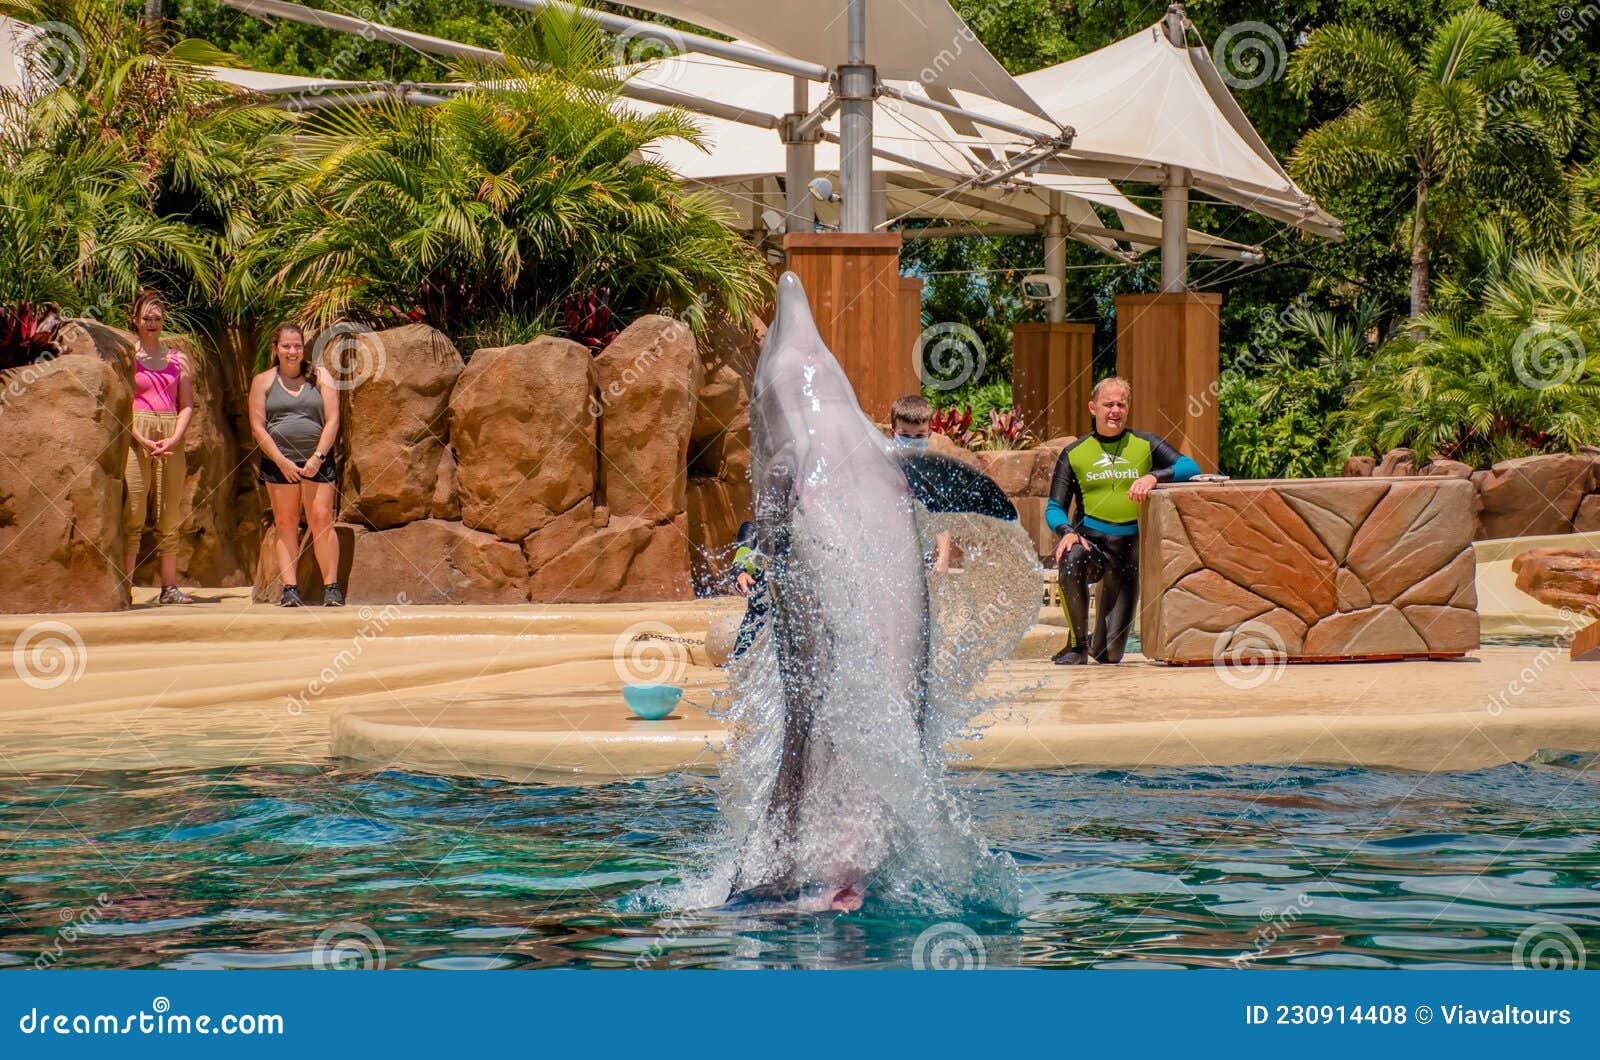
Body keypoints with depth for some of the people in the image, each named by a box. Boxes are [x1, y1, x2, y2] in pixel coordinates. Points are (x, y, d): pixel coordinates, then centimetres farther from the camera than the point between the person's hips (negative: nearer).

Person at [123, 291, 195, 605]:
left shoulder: (177, 359, 13)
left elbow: (188, 405, 10)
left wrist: (174, 439, -7)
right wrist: (144, 441, -14)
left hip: (171, 440, 3)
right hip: (136, 438, -3)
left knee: (170, 515, 3)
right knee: (133, 513, -8)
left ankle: (169, 586, 6)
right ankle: (125, 587, -9)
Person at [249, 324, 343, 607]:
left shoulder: (320, 376, 8)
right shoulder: (263, 381, 8)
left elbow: (332, 420, 1)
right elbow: (257, 426, 1)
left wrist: (317, 457, -10)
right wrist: (282, 461, -9)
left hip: (317, 460, -1)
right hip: (278, 461, 1)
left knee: (321, 519, -8)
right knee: (285, 523, -1)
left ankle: (331, 587, -4)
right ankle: (290, 589, 0)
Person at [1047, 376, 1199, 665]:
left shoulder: (1145, 445, 7)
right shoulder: (1073, 454, 8)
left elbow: (1190, 467, -6)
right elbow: (1054, 508, 5)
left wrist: (1154, 476, -25)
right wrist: (1067, 532, -18)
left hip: (1132, 546, 0)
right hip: (1090, 541, 0)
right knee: (1070, 561, -39)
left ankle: (1100, 648, 37)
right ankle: (1078, 645, -19)